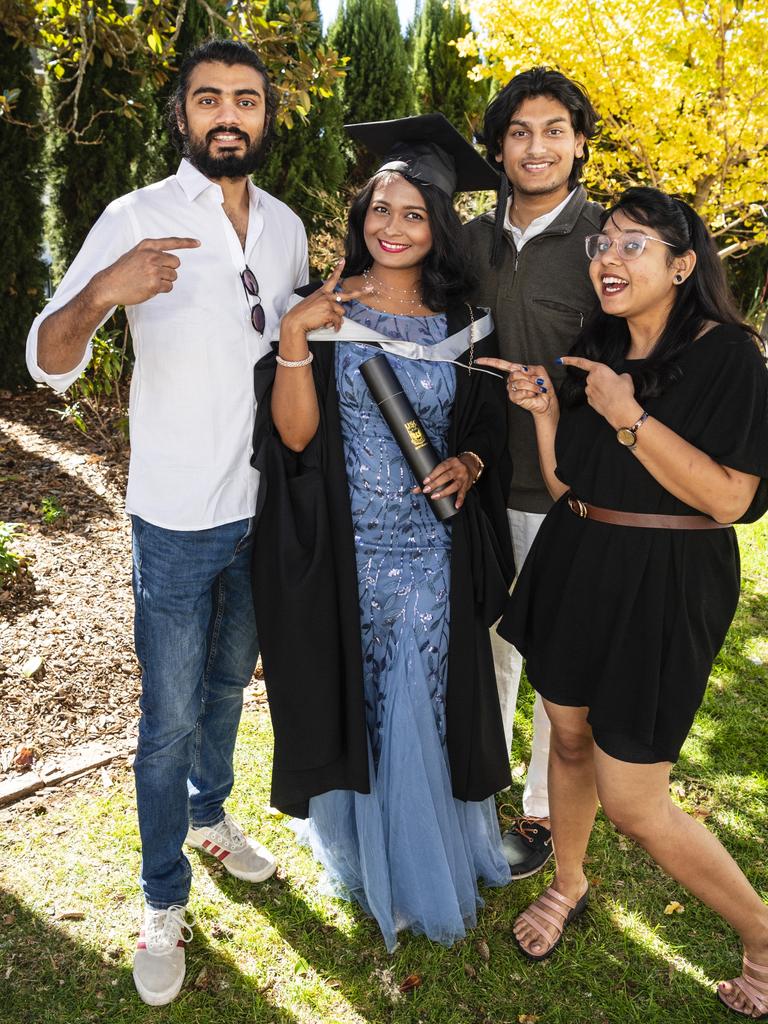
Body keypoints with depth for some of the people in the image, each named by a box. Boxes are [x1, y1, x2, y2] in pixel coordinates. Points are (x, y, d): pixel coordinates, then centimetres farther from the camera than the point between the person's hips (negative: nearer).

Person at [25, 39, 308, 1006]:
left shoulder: (286, 226, 6)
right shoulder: (136, 219, -9)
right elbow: (49, 360, -16)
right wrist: (102, 290, -35)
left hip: (266, 509, 5)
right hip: (179, 520, -5)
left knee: (228, 686, 22)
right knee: (170, 718, 5)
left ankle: (209, 814, 46)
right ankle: (164, 903, 25)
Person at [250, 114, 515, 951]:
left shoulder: (460, 324, 4)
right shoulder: (321, 313, -4)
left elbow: (483, 428, 12)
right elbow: (295, 435, -12)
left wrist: (467, 465, -9)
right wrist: (293, 338, -23)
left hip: (433, 554, 2)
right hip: (343, 555, -1)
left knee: (424, 708, 11)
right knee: (354, 706, 11)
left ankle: (431, 858, 36)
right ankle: (371, 861, 35)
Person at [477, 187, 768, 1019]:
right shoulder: (593, 350, 7)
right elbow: (563, 488, 9)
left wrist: (626, 417, -21)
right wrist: (543, 411, -6)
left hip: (662, 594, -6)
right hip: (573, 570, 7)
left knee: (633, 802, -1)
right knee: (570, 735, 19)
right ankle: (568, 884, 46)